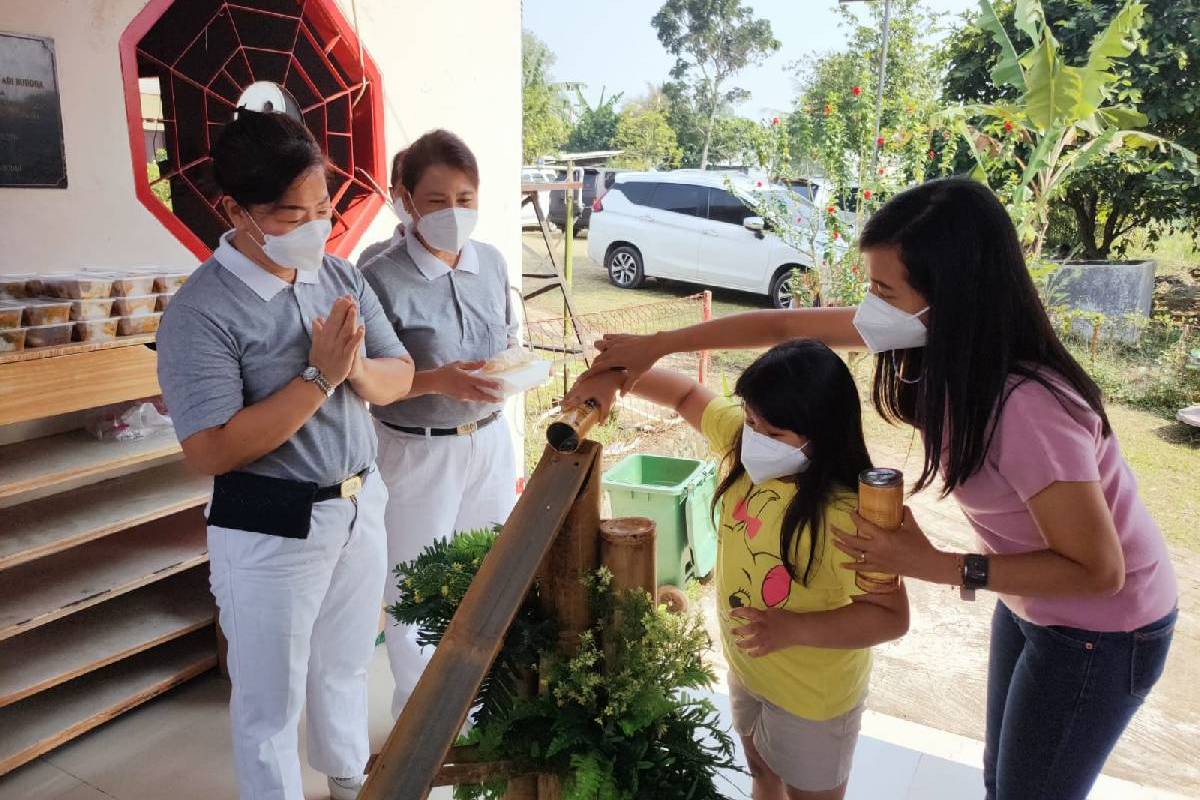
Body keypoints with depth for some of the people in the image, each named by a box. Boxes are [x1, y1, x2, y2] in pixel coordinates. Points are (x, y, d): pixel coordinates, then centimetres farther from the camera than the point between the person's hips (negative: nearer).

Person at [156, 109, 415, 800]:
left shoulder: (341, 276, 0)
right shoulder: (202, 312, -18)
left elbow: (400, 376, 1)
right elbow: (211, 451, -23)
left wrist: (356, 368, -21)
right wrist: (319, 377, -26)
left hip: (361, 505, 6)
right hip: (271, 531, -6)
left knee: (346, 668, 27)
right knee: (271, 703, 13)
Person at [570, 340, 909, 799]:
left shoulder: (845, 517, -36)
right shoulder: (744, 436, -17)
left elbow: (892, 616, -27)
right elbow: (688, 395, -1)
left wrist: (793, 630, -36)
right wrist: (617, 377, -15)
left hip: (811, 695, -6)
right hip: (746, 667, 6)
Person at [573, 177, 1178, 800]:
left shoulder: (1029, 411, -39)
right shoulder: (936, 339, -16)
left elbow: (1099, 569, -28)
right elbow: (786, 325, -8)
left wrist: (933, 565, -29)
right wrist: (655, 345, -4)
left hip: (1102, 630, -7)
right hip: (1029, 605, 7)